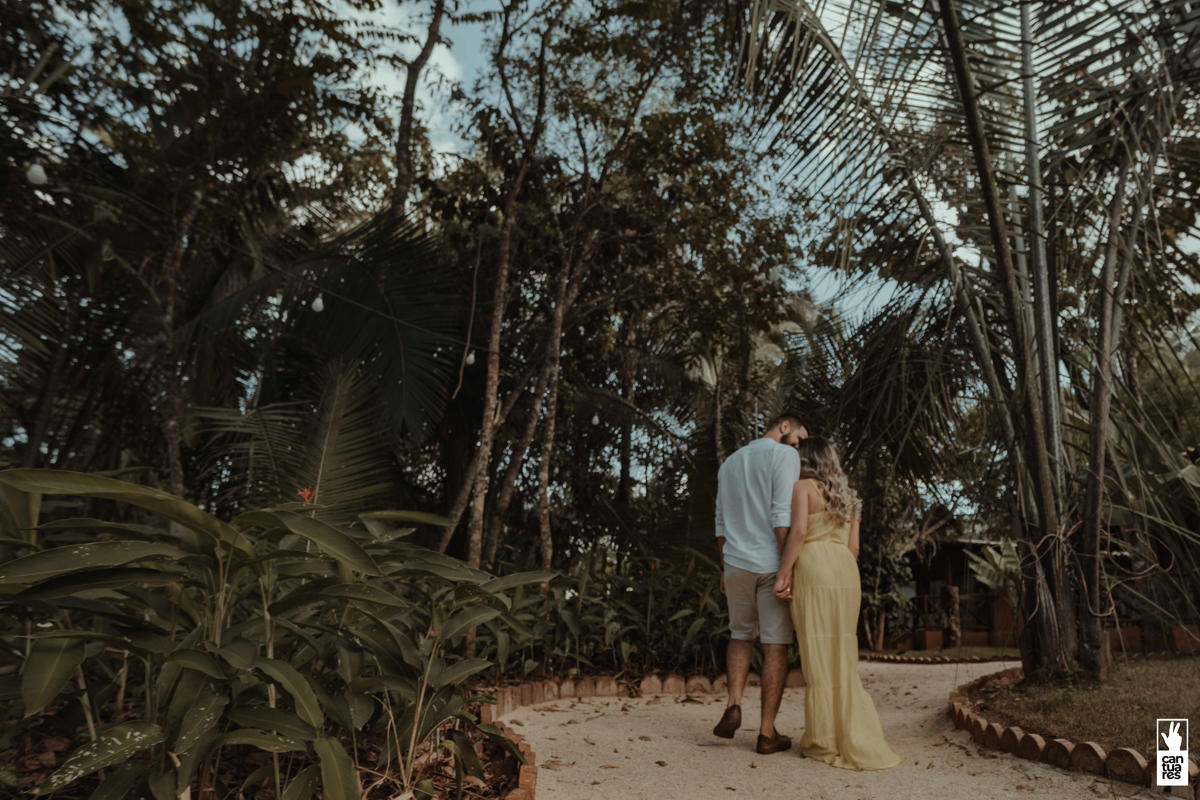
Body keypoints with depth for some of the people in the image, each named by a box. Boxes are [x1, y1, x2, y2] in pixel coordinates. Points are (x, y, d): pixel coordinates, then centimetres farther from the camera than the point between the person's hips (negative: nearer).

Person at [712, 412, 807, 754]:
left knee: (741, 635, 20)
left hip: (736, 563, 5)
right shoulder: (784, 456, -4)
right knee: (775, 645, 4)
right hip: (772, 563, -5)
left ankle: (733, 705, 3)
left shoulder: (729, 462, 17)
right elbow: (782, 514, -15)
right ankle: (767, 732, 8)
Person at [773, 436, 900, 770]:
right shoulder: (847, 495, 20)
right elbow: (853, 545, 15)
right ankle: (855, 737, 14)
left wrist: (782, 575, -13)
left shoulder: (803, 487, 1)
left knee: (818, 654, -1)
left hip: (813, 569, -6)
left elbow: (798, 531, -13)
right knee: (841, 654, 13)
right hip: (846, 571, 7)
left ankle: (826, 741, 5)